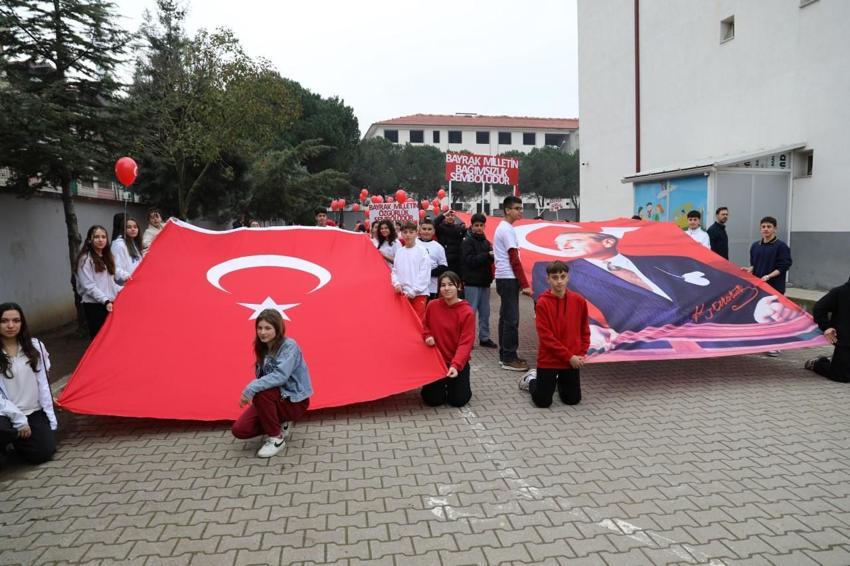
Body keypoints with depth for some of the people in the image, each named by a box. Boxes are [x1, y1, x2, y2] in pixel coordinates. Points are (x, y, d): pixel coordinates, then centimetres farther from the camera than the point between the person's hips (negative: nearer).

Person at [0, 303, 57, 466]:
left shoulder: (34, 346, 3)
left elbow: (43, 384, 6)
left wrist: (50, 416, 4)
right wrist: (18, 419, -15)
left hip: (34, 412, 4)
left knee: (43, 453, -10)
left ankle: (19, 439, 21)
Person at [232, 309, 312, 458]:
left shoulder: (289, 345, -19)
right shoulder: (263, 348, 4)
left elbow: (281, 376, -32)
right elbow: (262, 378, 8)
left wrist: (251, 388, -36)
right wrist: (252, 390, -10)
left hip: (294, 401, -7)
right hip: (275, 398, 7)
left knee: (260, 392, -33)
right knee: (239, 430, -9)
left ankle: (276, 437, -15)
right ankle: (281, 424, 13)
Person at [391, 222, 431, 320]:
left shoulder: (422, 251, -5)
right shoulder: (399, 251, 10)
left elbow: (424, 274, -9)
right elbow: (395, 271, 13)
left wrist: (413, 291, -13)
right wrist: (396, 283, -6)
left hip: (418, 294, -5)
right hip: (402, 293, 5)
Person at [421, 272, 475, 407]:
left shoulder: (467, 312, -15)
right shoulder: (432, 305, -5)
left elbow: (465, 343, -18)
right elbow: (424, 325, 14)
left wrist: (456, 365, -31)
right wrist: (427, 336, -9)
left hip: (458, 362, -2)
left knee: (458, 400, -9)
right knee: (432, 400, -6)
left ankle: (452, 384, 24)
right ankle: (442, 384, 27)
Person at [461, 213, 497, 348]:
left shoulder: (485, 241, 15)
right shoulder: (467, 242, -7)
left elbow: (489, 260, 17)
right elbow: (470, 260, -17)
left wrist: (493, 255, -4)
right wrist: (488, 255, -19)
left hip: (485, 281, 7)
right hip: (472, 282, -7)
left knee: (485, 312, 10)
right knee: (471, 311, -4)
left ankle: (484, 337, 19)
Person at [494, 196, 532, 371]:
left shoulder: (501, 228, 17)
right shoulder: (508, 230, -13)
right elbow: (514, 259, -17)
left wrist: (522, 283, 19)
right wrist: (525, 284, -16)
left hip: (503, 278, 10)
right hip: (509, 279, -10)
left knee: (506, 317, 12)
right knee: (512, 319, -7)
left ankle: (504, 355, 17)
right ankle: (509, 358, -4)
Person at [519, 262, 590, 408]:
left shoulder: (579, 301, -2)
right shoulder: (542, 303, -13)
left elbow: (584, 331, 8)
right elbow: (545, 336, -15)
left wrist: (581, 354, -3)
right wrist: (568, 356, -15)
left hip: (573, 360, 3)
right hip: (548, 359, -3)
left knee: (573, 400, 8)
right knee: (542, 402, -1)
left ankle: (560, 381, 40)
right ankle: (531, 380, 30)